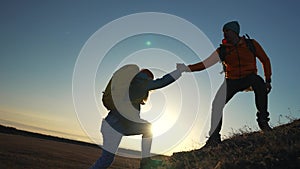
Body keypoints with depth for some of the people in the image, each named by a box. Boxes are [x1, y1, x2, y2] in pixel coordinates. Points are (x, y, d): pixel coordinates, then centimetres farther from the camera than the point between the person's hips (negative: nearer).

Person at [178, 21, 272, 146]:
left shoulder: (251, 44, -5)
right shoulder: (222, 50, -3)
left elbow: (265, 60, 3)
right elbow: (205, 64, -7)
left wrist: (268, 80, -4)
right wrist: (187, 68, -19)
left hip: (249, 78, -1)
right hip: (232, 81, 1)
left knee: (259, 82, -36)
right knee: (217, 104, -19)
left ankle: (263, 120, -20)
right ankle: (214, 136, -5)